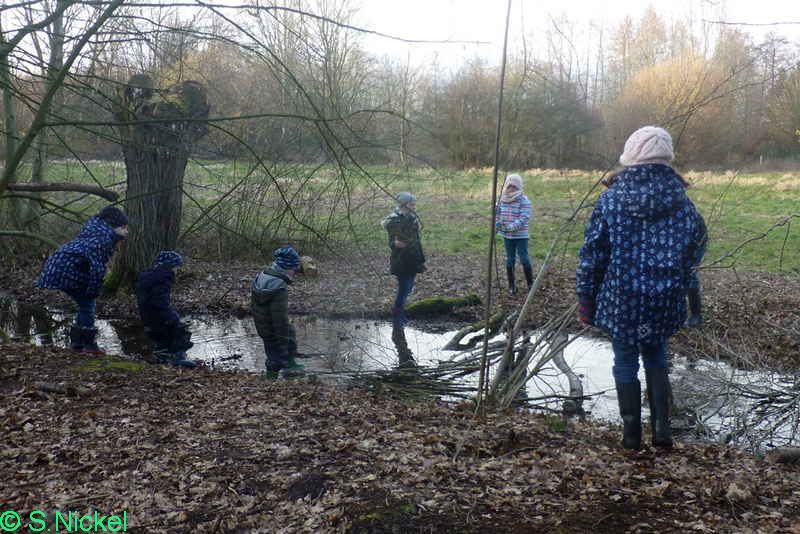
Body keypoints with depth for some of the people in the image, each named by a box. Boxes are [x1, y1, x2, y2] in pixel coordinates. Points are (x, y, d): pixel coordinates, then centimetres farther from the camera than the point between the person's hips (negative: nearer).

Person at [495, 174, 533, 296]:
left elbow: (524, 219, -20)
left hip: (521, 235, -4)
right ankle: (511, 286, 17)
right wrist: (497, 225, -8)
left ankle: (530, 284, 12)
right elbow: (497, 214, 12)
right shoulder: (501, 200, 4)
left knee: (524, 259, -4)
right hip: (507, 235, 4)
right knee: (509, 260, 8)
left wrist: (510, 227, -29)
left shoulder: (524, 201, -12)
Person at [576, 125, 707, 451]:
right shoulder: (682, 202, -2)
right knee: (656, 358, 23)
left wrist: (585, 298, 2)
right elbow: (696, 250, 7)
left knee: (626, 363, 12)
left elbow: (592, 255, -7)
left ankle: (632, 435, 18)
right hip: (664, 301, 3)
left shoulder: (611, 200, -10)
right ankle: (662, 428, 17)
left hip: (621, 299, -2)